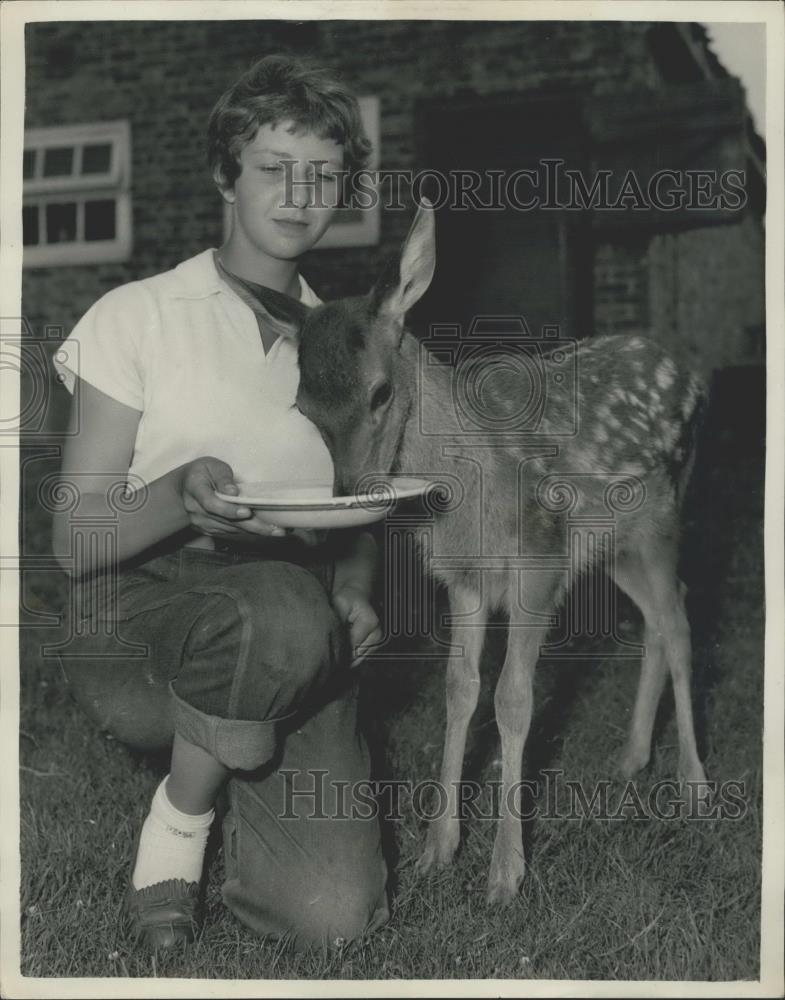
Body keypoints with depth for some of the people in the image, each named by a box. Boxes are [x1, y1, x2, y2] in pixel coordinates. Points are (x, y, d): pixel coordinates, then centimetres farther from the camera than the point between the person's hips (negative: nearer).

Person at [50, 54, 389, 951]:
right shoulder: (138, 316, 1)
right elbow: (74, 540, -3)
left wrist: (355, 593, 0)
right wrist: (180, 497, -24)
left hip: (295, 653, 3)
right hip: (138, 614, -3)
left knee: (332, 913, -19)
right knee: (284, 611, -39)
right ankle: (174, 830, -11)